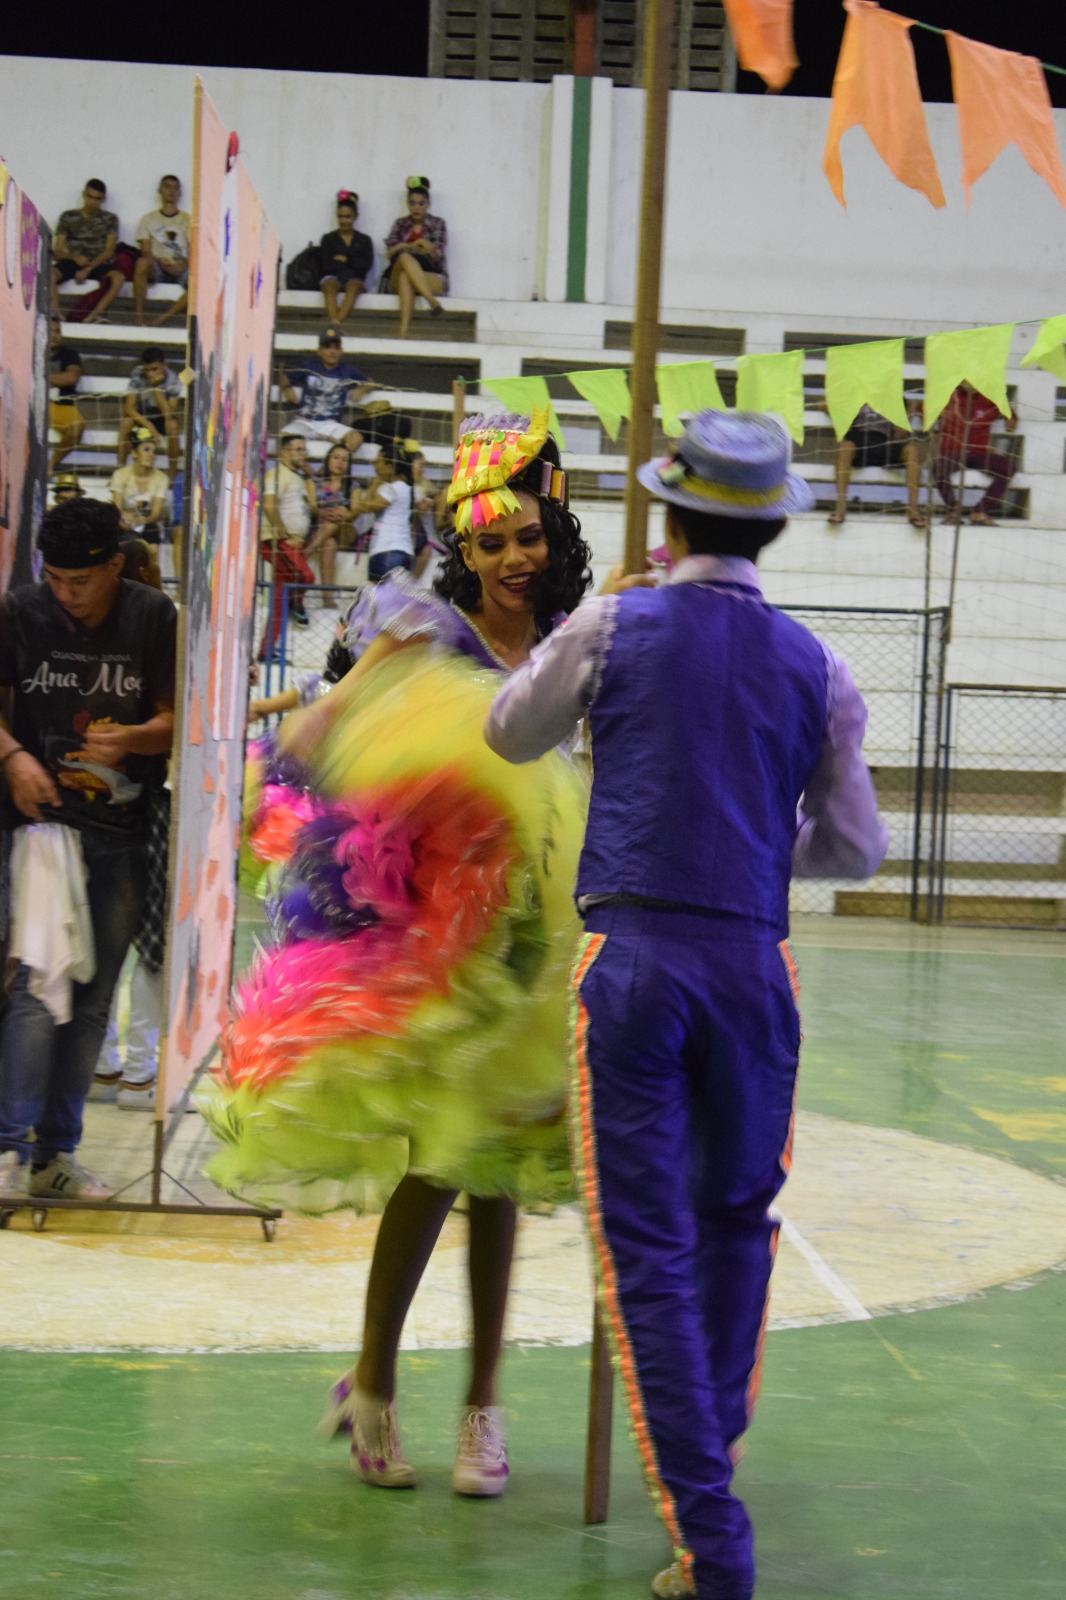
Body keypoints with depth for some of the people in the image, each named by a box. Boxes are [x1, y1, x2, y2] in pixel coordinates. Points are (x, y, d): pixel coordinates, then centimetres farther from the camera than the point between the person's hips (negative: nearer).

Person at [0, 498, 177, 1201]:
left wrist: (129, 739, -18)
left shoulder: (154, 617, 0)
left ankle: (57, 1155, 15)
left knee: (93, 997, 7)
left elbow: (173, 720, 2)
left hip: (124, 833, 3)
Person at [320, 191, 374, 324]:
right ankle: (333, 322, -59)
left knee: (354, 285, -37)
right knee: (330, 285, -37)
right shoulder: (328, 239, 16)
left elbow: (367, 266, 4)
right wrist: (353, 264, -2)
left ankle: (337, 321, -59)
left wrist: (346, 260, 1)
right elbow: (327, 265, 1)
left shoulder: (364, 240, 18)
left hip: (355, 279, 0)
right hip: (333, 277, 0)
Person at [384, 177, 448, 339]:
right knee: (404, 256, -34)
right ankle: (431, 300, -50)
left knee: (405, 276, -35)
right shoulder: (400, 224, 16)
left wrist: (405, 247, -10)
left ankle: (404, 329, -52)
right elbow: (390, 250, 1)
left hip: (434, 278, -2)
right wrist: (417, 247, -14)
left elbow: (438, 254, -3)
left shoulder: (438, 224, 9)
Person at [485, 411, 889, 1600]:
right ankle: (710, 1449, 32)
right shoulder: (814, 668, 5)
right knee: (737, 1217, 23)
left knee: (647, 1248, -1)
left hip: (630, 956, -2)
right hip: (752, 961, 2)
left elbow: (511, 733, 17)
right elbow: (854, 847, 14)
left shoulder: (612, 630, -1)